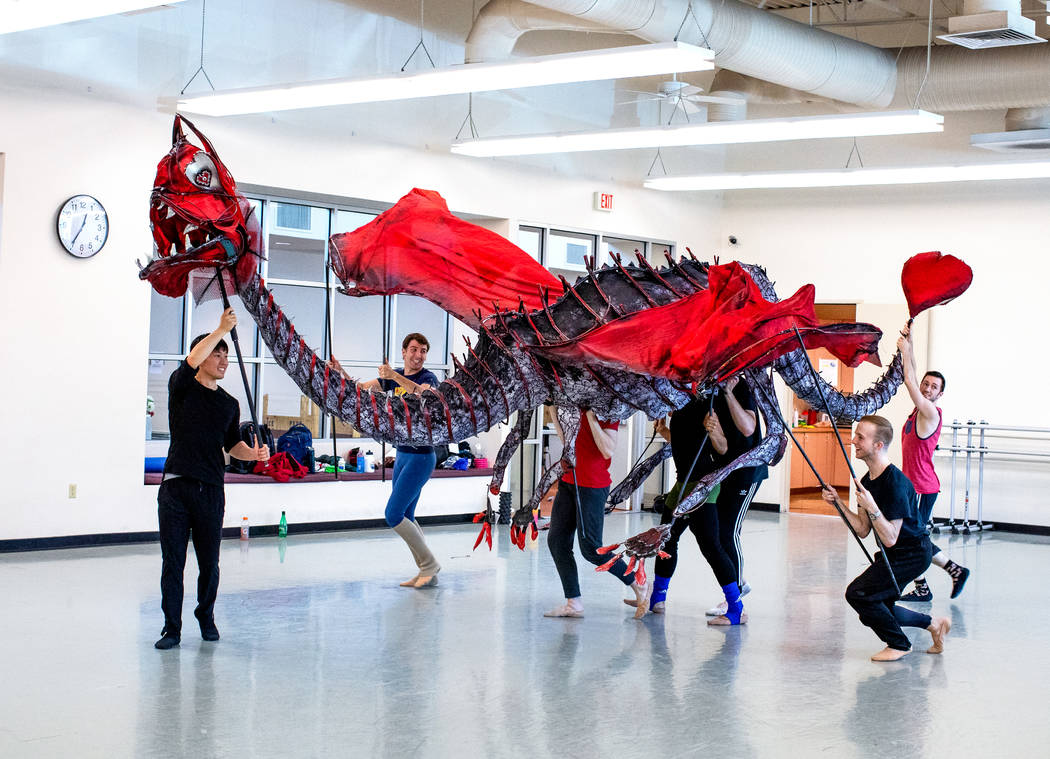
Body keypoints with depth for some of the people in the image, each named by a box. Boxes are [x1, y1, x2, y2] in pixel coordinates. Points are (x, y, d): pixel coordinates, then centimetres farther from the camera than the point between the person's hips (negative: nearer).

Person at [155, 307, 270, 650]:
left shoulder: (230, 404, 15)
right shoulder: (182, 388, 1)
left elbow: (233, 444, 16)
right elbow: (192, 360, -18)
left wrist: (253, 453, -5)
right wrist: (222, 329, -24)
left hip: (211, 490, 3)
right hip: (176, 487, -3)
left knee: (209, 563, 8)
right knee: (173, 561, -1)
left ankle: (206, 616, 29)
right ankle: (172, 628, 7)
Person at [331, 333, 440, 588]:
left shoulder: (428, 377, -10)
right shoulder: (393, 377, 11)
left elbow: (423, 393, -33)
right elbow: (360, 388, 9)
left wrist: (395, 376, -45)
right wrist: (341, 372, -9)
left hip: (421, 456, -8)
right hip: (402, 454, 8)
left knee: (393, 514, -12)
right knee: (405, 517, 10)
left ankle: (429, 564, -3)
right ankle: (427, 573, 15)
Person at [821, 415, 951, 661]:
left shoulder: (895, 482, -25)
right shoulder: (867, 481, 3)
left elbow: (890, 538, -26)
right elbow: (863, 530, 5)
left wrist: (872, 508, -35)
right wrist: (838, 503, -2)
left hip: (912, 554, -10)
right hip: (892, 555, 10)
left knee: (858, 593, -18)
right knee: (877, 609, 17)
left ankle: (899, 644, 0)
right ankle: (933, 624, 32)